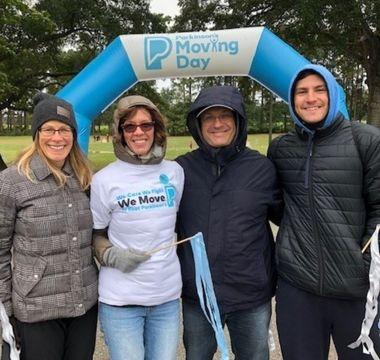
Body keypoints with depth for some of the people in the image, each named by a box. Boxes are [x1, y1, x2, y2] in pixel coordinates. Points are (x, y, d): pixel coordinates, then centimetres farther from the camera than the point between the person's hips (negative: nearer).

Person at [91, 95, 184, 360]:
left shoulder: (174, 172, 2)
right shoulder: (105, 180, -8)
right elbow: (94, 234, 2)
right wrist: (112, 256, -14)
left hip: (168, 296, 3)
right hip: (121, 300, -3)